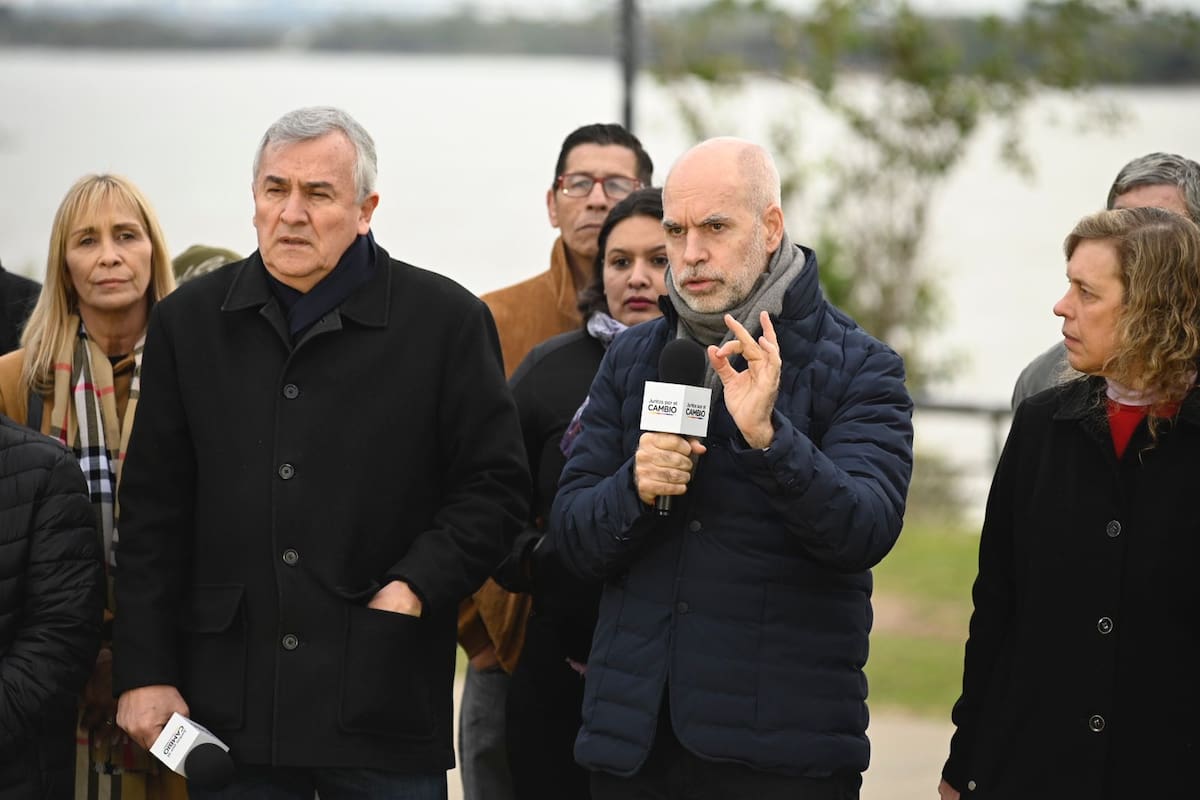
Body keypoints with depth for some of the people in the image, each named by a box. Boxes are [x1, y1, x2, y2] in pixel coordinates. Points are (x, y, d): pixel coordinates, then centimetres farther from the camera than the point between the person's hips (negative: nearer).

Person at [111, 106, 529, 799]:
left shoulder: (447, 320, 0)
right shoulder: (190, 320, 8)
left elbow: (496, 483, 2)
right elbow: (155, 511, 9)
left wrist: (416, 588, -11)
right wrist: (145, 672, 5)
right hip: (231, 705, 2)